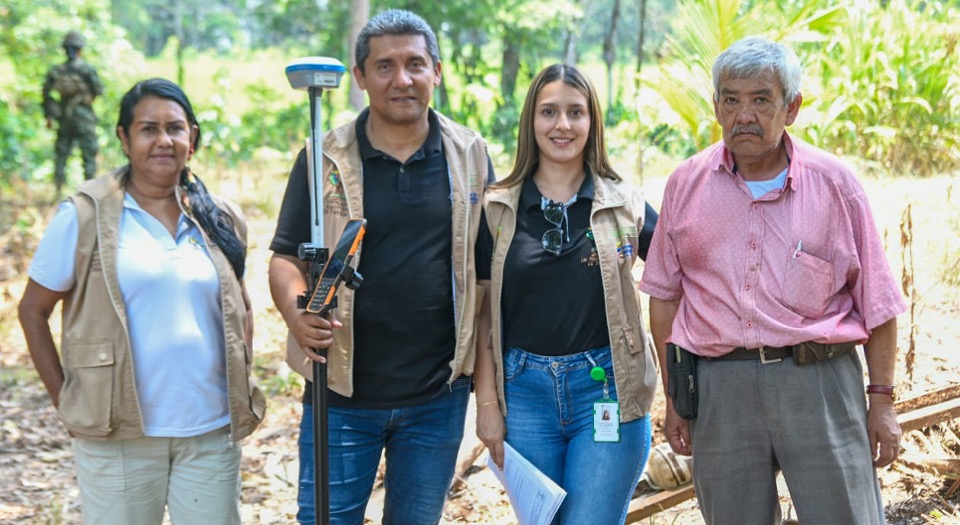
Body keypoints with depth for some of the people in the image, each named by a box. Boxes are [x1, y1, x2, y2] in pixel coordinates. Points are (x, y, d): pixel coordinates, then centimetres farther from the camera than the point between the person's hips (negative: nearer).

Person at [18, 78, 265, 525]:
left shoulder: (221, 220, 8)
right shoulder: (83, 217, -4)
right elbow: (33, 311, 1)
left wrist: (241, 385, 9)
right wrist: (64, 400, -4)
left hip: (212, 434, 3)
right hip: (118, 437, -3)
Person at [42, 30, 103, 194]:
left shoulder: (56, 71, 2)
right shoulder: (86, 68, -10)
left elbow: (46, 93, 4)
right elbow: (99, 90, -10)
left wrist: (49, 116, 12)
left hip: (64, 119, 4)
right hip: (84, 118, -4)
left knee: (61, 155, 11)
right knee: (89, 154, 2)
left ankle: (58, 189, 11)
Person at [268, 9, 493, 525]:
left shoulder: (470, 156, 2)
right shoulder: (324, 160, -3)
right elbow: (286, 256, -1)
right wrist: (296, 311, -23)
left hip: (438, 397, 2)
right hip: (343, 394, -1)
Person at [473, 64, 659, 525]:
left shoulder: (625, 203, 3)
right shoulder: (498, 207, 4)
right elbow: (482, 312, 4)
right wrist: (487, 402, -1)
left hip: (607, 390, -1)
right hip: (524, 392, 1)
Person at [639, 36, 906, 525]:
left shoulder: (834, 182, 1)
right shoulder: (686, 184, 5)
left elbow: (877, 302, 5)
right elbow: (664, 296, 11)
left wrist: (882, 399, 3)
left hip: (820, 380, -1)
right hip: (719, 388, 2)